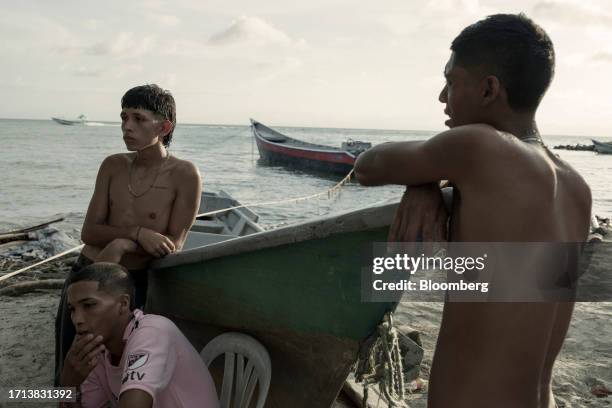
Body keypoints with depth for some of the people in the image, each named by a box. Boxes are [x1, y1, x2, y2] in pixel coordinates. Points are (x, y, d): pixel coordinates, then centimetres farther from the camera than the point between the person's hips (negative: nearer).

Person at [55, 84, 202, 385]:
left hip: (135, 285, -3)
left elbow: (174, 245, -12)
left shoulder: (184, 176, -12)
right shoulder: (113, 166, -1)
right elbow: (89, 232, -5)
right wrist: (138, 233, -22)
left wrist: (121, 245, -26)